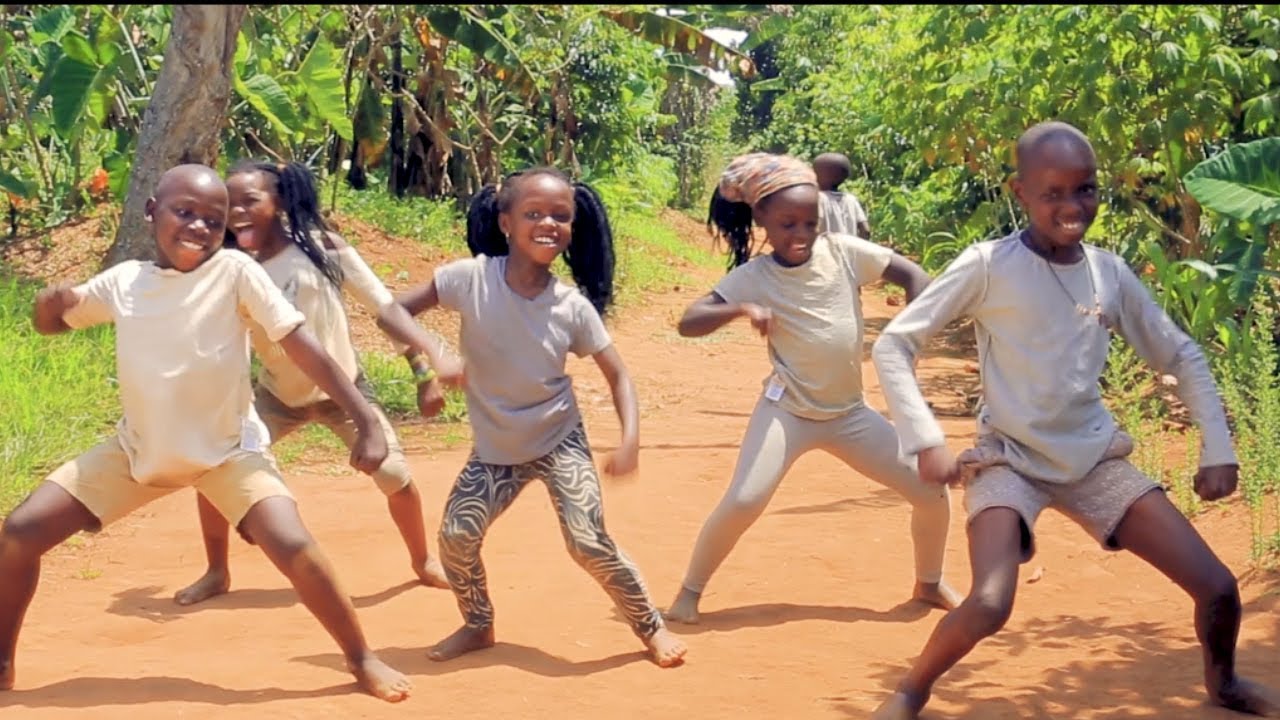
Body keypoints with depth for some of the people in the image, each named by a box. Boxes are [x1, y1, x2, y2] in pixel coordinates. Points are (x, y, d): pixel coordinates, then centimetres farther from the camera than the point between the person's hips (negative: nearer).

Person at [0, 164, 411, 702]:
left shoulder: (235, 273, -17)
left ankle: (361, 659, -2)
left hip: (228, 449, -4)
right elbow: (50, 323, 9)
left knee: (292, 546, -25)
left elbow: (304, 348, -19)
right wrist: (49, 301, -16)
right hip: (139, 448, 4)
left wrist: (366, 423, -24)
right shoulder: (122, 281, -6)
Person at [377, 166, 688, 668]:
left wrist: (630, 440, -23)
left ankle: (651, 625, 10)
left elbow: (617, 374, -8)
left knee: (588, 541, -13)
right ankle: (478, 626, 24)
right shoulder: (472, 278, -18)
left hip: (559, 442, -2)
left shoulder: (573, 307, -16)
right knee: (456, 535, -5)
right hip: (495, 447, 2)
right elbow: (395, 311, -11)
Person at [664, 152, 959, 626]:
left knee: (932, 491, 0)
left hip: (850, 413, 3)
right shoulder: (752, 277, -11)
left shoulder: (843, 251, -7)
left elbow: (913, 275, -2)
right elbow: (688, 323, -15)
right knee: (743, 502, -22)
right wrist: (741, 310, -31)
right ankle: (689, 593, -1)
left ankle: (930, 583, 26)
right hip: (787, 410, -3)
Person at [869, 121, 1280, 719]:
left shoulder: (1110, 272, 0)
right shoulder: (988, 266, -12)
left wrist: (1218, 448, 4)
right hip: (1009, 460, -4)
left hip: (1095, 459, 4)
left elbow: (1182, 358, 12)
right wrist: (926, 442, -20)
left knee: (1218, 587, 0)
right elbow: (892, 345, -11)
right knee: (988, 607, -27)